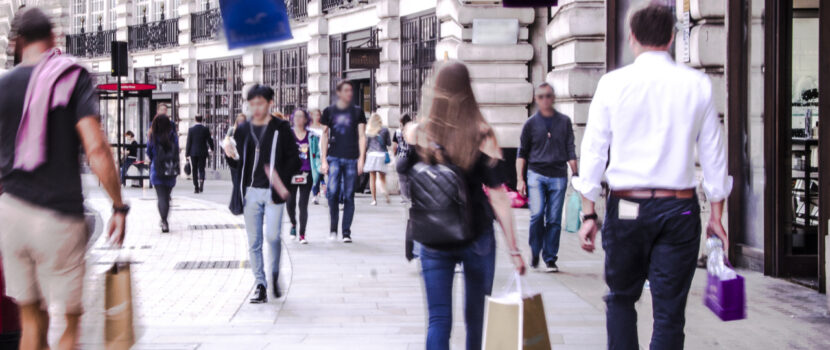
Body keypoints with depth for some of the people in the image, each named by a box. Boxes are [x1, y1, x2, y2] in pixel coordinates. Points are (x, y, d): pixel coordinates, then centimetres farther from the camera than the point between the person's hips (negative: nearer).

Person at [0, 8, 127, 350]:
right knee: (73, 319, 7)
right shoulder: (74, 78, -4)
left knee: (32, 318, 12)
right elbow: (95, 149, -14)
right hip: (57, 218, -4)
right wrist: (119, 207, -8)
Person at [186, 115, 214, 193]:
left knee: (194, 170, 7)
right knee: (201, 169, 6)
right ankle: (201, 181, -22)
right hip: (203, 152, 0)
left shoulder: (191, 129, -5)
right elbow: (209, 140, 3)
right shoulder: (205, 129, -4)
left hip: (193, 152, 0)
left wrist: (187, 153, 2)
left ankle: (196, 188, 5)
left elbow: (189, 142, -4)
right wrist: (211, 148, 22)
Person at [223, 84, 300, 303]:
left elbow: (294, 160, 0)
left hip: (273, 192, -3)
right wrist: (230, 156, -7)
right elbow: (237, 165, 16)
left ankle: (274, 275, 14)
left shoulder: (281, 129, 1)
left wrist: (281, 180, -15)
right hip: (251, 192, 3)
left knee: (272, 236, -12)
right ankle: (260, 285, 13)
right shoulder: (243, 130, 11)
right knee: (254, 242, 4)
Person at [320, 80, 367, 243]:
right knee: (333, 192, -13)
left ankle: (346, 232, 8)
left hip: (352, 159, 0)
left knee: (349, 196, 1)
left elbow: (361, 136, 6)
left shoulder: (357, 112, 8)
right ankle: (333, 227, 6)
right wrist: (324, 160, 3)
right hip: (334, 157, 0)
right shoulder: (329, 111, 8)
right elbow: (325, 136, 9)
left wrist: (361, 159, -3)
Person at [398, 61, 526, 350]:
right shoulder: (482, 135, -11)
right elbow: (498, 196, -12)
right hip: (477, 237, -1)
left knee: (438, 320, 1)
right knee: (476, 316, 16)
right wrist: (513, 249, -8)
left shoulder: (417, 134, -6)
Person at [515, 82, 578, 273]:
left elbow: (570, 150, 12)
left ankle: (550, 258, 11)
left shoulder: (564, 122, 10)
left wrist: (575, 174, 4)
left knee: (554, 220, 0)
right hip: (536, 174, -1)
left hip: (558, 176, 1)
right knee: (537, 214, -15)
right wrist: (520, 179, 1)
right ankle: (535, 250, 7)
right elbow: (522, 153, 9)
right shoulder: (531, 124, 7)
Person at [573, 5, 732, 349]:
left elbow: (594, 149, 0)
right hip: (679, 207, 0)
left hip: (626, 207, 0)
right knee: (669, 312, 4)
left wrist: (588, 213, 5)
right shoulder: (698, 85, 2)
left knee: (621, 298, 18)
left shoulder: (613, 83, -1)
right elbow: (713, 154, 5)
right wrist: (716, 215, 12)